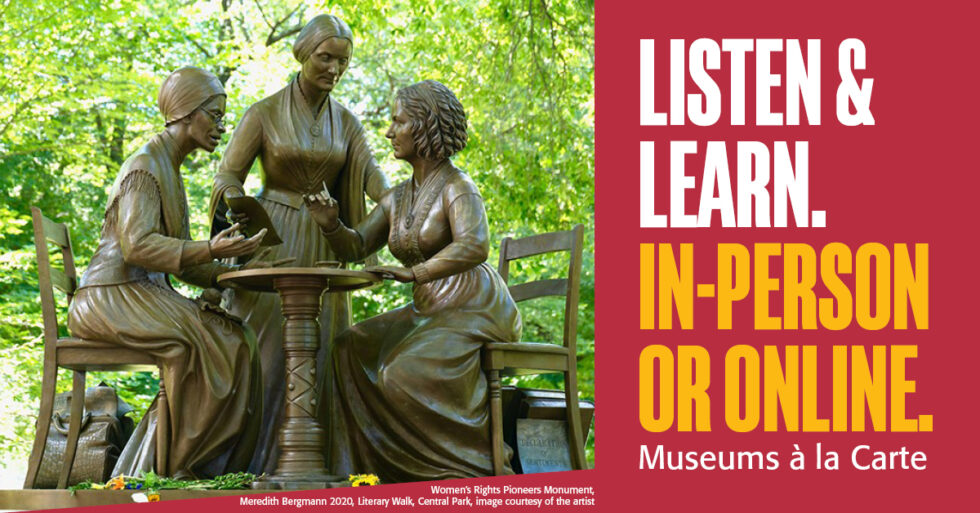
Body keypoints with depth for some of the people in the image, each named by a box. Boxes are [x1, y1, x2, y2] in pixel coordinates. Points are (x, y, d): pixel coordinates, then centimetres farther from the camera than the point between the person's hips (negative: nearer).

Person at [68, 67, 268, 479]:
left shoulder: (169, 169, 20)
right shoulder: (145, 167, -11)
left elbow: (179, 258, 19)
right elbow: (137, 245, -24)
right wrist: (210, 251, -31)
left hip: (146, 297, 9)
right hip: (112, 298, -9)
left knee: (233, 341, -9)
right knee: (201, 342, -27)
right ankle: (171, 462, -21)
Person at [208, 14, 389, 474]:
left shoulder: (345, 122, 9)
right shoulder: (264, 114, -2)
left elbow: (371, 177, -2)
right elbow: (228, 177, -2)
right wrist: (241, 215, -23)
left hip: (323, 246, 4)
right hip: (273, 243, -4)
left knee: (319, 353, 2)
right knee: (266, 348, -7)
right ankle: (249, 464, -5)